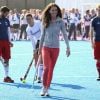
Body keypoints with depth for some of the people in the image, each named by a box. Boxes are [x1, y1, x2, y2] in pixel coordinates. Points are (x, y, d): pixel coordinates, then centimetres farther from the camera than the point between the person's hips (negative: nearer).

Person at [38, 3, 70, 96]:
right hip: (46, 47, 0)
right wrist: (40, 47, 14)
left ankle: (47, 89, 15)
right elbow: (42, 35, 10)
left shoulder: (60, 21, -2)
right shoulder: (45, 22, 1)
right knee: (46, 67, -14)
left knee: (51, 69, 5)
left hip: (55, 48, 1)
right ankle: (44, 87, 0)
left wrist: (68, 47, -10)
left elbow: (65, 34, -2)